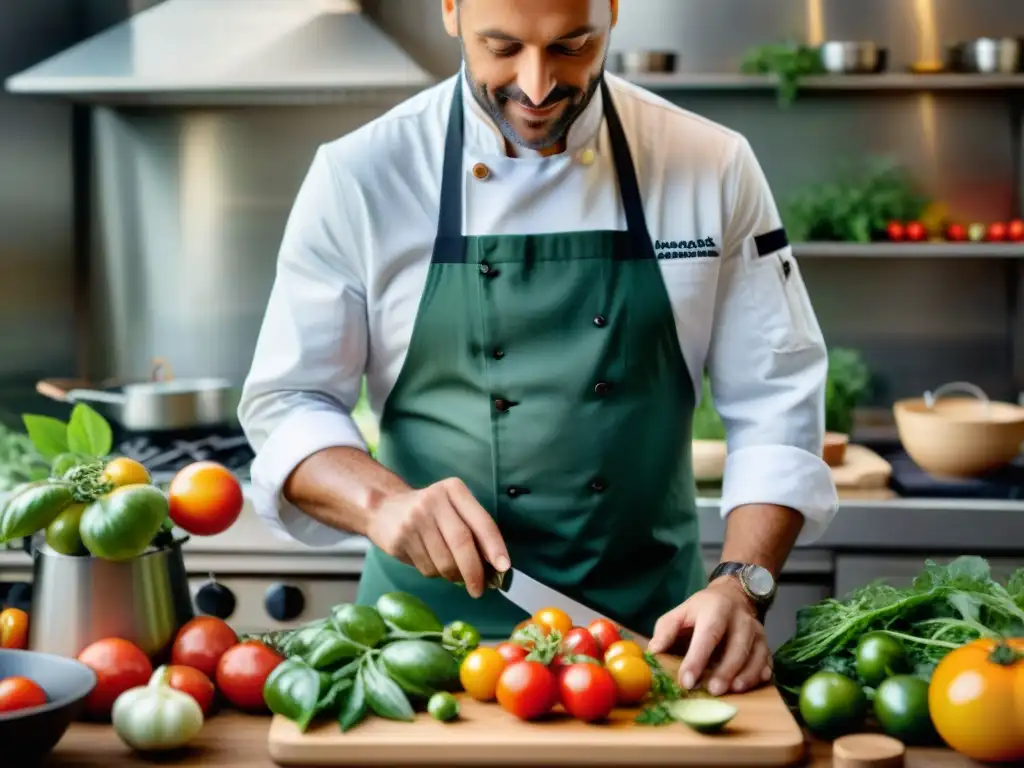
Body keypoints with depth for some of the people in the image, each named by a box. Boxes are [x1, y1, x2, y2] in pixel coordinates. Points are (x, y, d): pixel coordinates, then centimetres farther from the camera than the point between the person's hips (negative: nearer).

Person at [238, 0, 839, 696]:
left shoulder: (715, 168, 1)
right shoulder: (360, 177, -2)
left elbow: (776, 403, 2)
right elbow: (286, 405, 1)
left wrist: (741, 585, -13)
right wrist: (382, 501, -19)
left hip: (652, 630, 1)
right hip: (435, 616, -1)